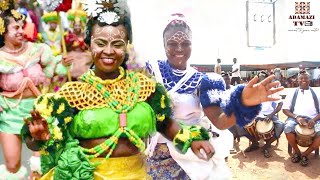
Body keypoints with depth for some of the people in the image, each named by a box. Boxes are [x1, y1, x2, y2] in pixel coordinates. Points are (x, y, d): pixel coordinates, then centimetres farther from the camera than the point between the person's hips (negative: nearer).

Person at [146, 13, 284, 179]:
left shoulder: (200, 80, -3)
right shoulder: (152, 69, -4)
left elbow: (220, 121, -15)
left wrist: (243, 103, -33)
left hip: (193, 154, 1)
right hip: (161, 156, 0)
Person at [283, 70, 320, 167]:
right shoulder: (292, 93, 15)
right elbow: (285, 109, 7)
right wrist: (296, 117, -11)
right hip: (295, 117, 0)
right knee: (288, 129, -34)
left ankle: (305, 154, -9)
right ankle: (297, 152, -7)